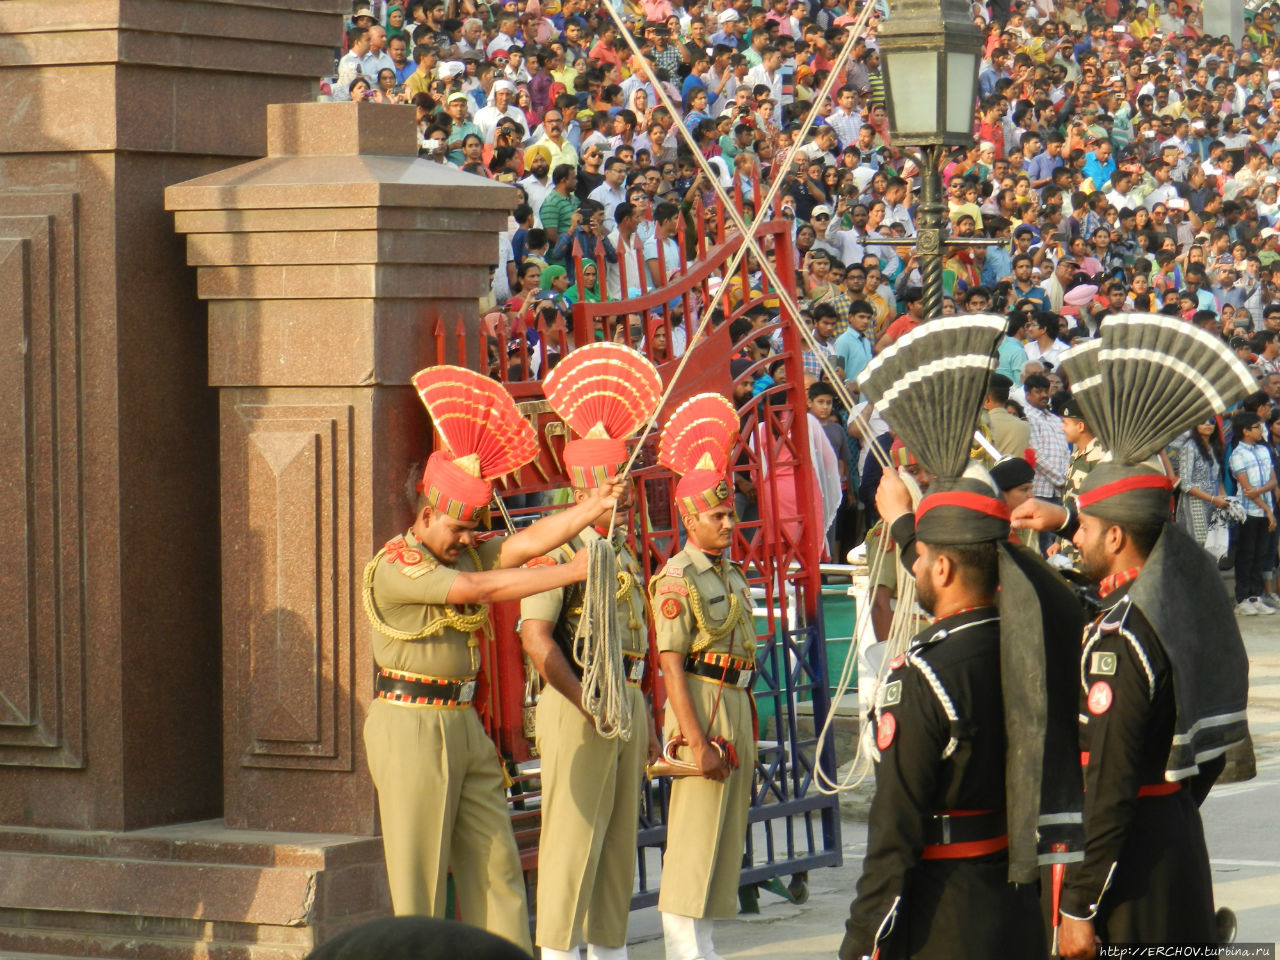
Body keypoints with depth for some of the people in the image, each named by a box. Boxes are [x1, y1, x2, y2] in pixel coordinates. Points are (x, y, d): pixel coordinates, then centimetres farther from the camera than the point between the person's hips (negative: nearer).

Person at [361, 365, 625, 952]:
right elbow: (482, 589, -21)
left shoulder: (464, 552, 13)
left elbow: (524, 545, -1)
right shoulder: (393, 568, -13)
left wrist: (595, 507, -15)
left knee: (494, 862, 6)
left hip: (463, 724, 8)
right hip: (412, 727, -8)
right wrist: (577, 571, -21)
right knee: (418, 875, -3)